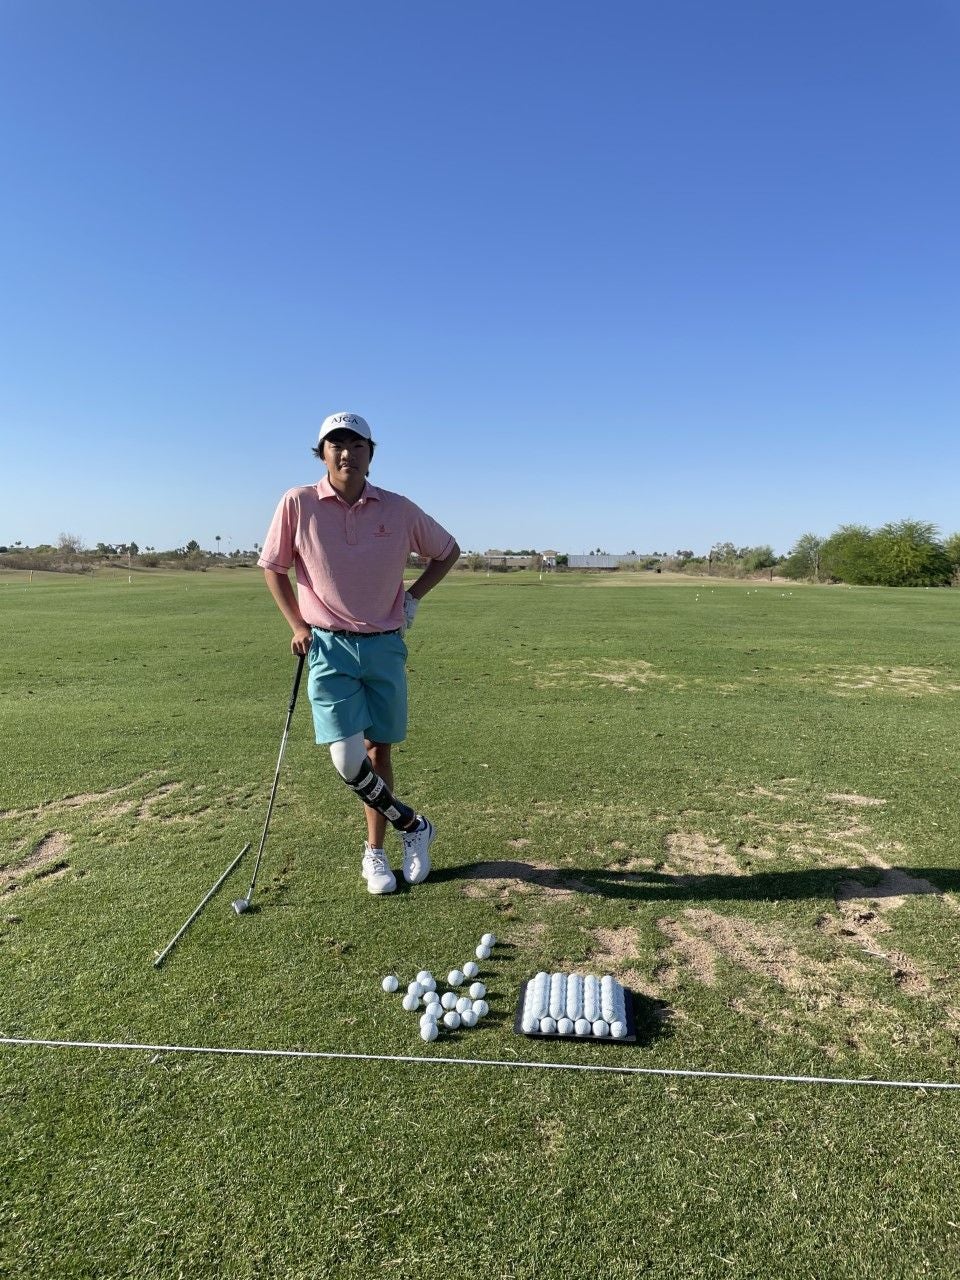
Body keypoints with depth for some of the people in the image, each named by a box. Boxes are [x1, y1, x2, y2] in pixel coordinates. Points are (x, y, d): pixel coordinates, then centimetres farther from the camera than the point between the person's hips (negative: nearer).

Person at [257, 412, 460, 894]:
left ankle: (375, 853, 28)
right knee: (348, 760, -10)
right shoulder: (298, 503, -5)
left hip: (385, 646, 1)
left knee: (379, 751, 10)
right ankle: (413, 827, 15)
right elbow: (273, 566, 8)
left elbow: (448, 551, 12)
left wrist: (414, 596, 2)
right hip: (328, 646, -1)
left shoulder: (400, 510, -3)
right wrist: (297, 624, 2)